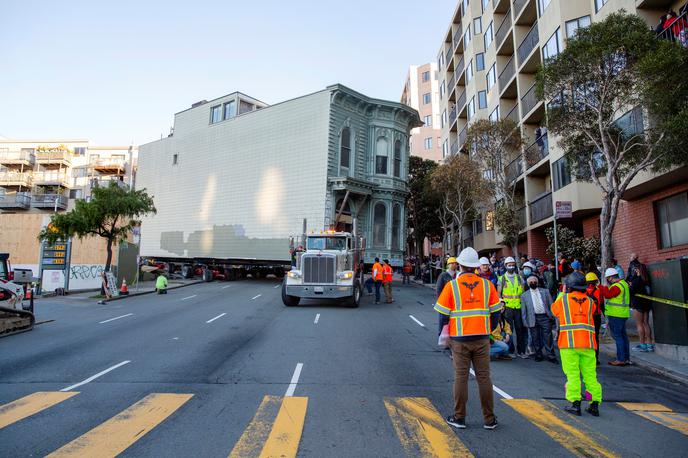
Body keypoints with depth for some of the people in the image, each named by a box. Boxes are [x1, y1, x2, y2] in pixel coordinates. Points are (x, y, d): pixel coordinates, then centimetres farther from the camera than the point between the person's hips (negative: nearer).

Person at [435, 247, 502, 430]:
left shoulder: (451, 286, -7)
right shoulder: (487, 285, 0)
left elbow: (443, 314, -4)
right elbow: (496, 311, 6)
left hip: (459, 339, -2)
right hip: (482, 339, 2)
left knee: (461, 377, 6)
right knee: (484, 377, 10)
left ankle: (459, 418, 15)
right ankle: (489, 420, 18)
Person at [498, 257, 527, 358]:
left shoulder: (519, 278, 12)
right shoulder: (502, 279, 5)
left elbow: (524, 292, 13)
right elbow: (498, 293, 6)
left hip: (519, 307, 2)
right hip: (507, 307, -2)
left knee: (520, 329, 4)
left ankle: (521, 351, 12)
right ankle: (510, 350, 11)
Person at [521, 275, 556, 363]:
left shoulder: (545, 292, 10)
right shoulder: (524, 295, 8)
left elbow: (551, 305, 8)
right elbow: (523, 310, 7)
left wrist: (553, 316, -1)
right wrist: (525, 322, 1)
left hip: (545, 317, 0)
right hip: (533, 319, 0)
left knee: (548, 337, 0)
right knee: (536, 338, 5)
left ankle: (550, 356, 8)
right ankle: (538, 355, 17)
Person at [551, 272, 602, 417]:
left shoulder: (562, 300, 3)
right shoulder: (590, 301, 10)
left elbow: (554, 309, 22)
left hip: (569, 343, -3)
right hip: (588, 342, 3)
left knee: (572, 373, 0)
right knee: (590, 374, 9)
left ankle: (575, 403, -1)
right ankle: (595, 404, 9)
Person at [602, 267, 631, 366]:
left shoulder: (617, 286, -17)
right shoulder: (623, 283, 16)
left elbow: (608, 295, -19)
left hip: (616, 315, -10)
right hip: (623, 314, 10)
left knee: (617, 336, -6)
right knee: (623, 335, 14)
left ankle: (621, 359, -3)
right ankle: (626, 358, 19)